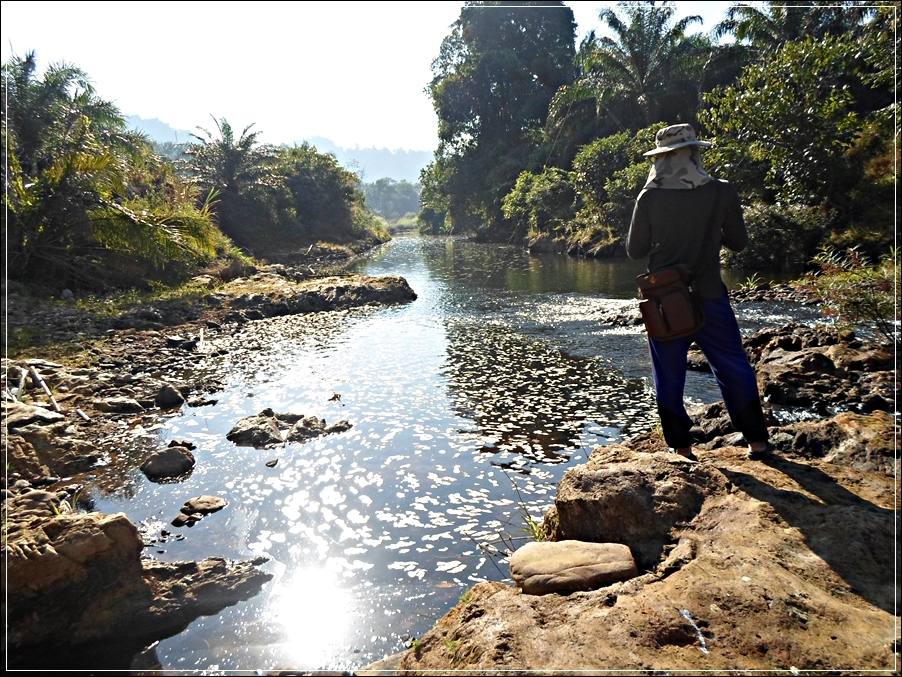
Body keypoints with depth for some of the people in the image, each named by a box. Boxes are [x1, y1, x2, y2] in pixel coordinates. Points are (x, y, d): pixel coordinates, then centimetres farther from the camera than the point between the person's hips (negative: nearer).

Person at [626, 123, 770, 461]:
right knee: (734, 368, 14)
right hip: (709, 298, 1)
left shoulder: (649, 198, -8)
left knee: (669, 375, 11)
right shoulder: (722, 192, -6)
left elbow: (635, 250, 0)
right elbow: (738, 242, 6)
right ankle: (757, 441, 21)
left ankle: (681, 447, 17)